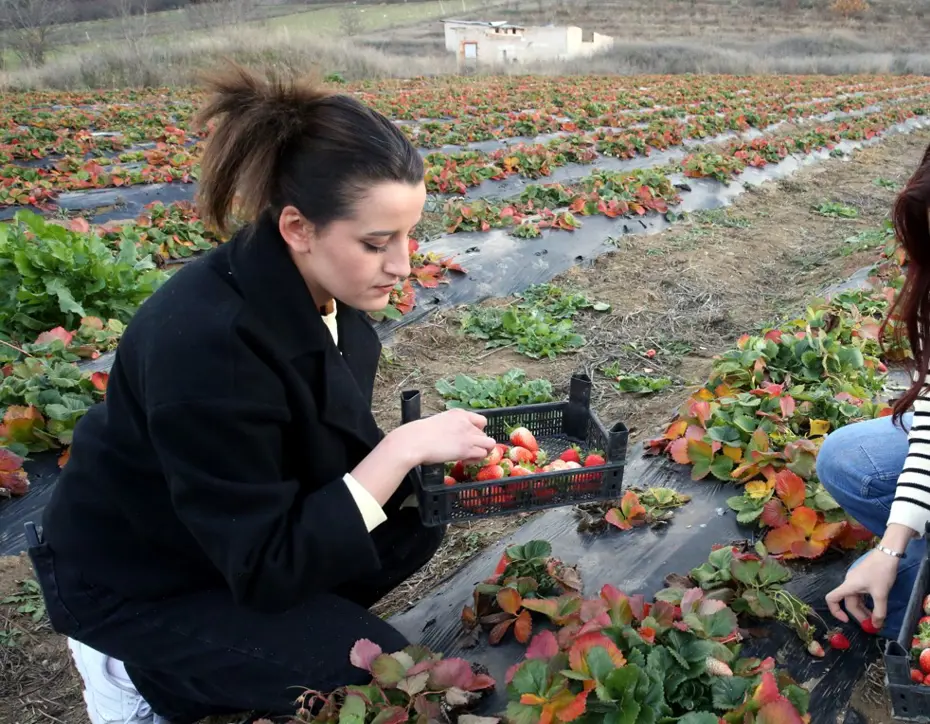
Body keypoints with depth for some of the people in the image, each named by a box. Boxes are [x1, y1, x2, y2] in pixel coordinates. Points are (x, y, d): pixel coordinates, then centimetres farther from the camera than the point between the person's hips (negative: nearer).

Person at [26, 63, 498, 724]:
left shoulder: (315, 287, -12)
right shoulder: (207, 341, -36)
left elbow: (331, 449, 1)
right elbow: (265, 567, -29)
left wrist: (424, 453, -15)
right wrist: (403, 449, -31)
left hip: (257, 529, 7)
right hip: (134, 580, -7)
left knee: (416, 517, -5)